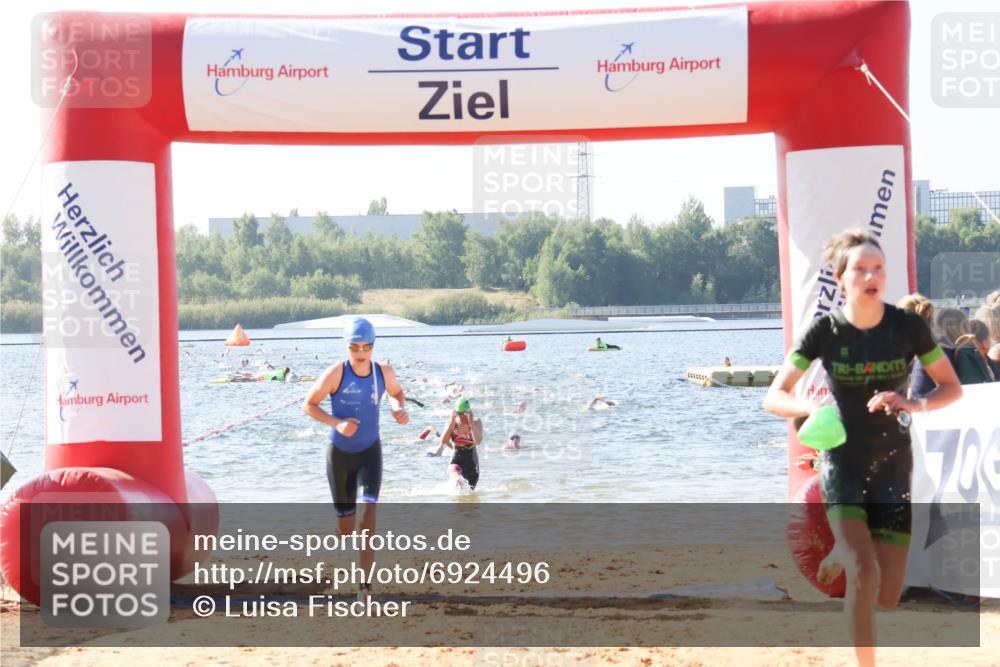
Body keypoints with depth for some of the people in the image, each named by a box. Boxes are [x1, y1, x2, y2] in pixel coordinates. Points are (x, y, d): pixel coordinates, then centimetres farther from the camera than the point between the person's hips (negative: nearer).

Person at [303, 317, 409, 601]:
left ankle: (365, 580, -19)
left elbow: (396, 392, 15)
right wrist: (336, 423, -25)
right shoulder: (336, 373, -17)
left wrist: (400, 409, -8)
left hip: (370, 450, 1)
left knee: (368, 508, -20)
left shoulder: (384, 373, -8)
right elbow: (309, 405, -9)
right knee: (346, 524, 7)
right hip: (339, 452, -1)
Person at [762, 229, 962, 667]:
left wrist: (916, 404, -21)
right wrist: (810, 407, -31)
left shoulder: (908, 326, -8)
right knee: (864, 575, -23)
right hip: (842, 464, -2)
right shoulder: (824, 330, -10)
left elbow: (952, 386, 0)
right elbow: (774, 398, -9)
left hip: (892, 468, 2)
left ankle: (845, 551, 35)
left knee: (886, 598, 1)